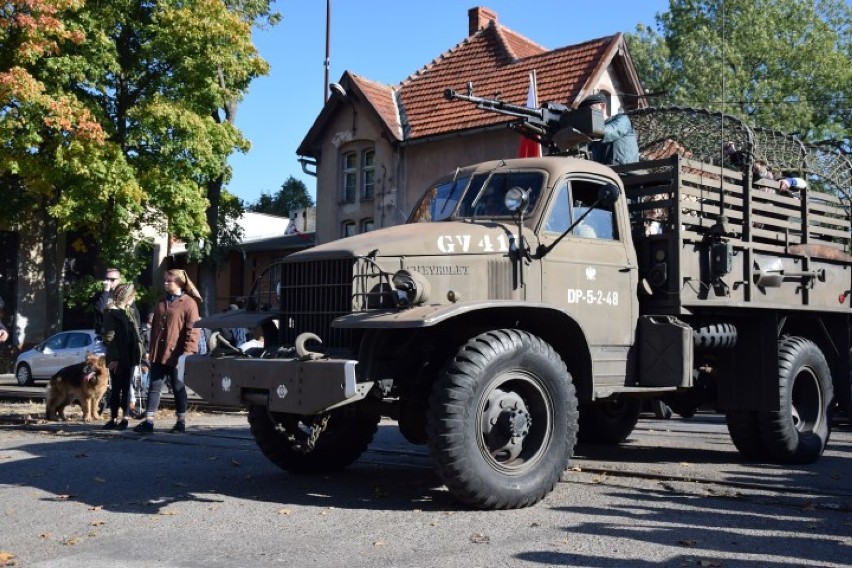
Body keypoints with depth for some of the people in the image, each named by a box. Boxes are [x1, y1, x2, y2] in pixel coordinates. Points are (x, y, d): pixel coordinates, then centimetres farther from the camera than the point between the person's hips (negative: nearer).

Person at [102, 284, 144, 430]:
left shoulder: (128, 312, 15)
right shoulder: (111, 312, -6)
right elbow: (109, 337, -12)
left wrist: (139, 352, 9)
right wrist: (113, 358, -17)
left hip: (130, 356, 6)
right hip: (117, 358, -6)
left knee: (126, 388, 7)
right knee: (116, 388, -1)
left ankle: (124, 418, 10)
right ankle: (113, 419, 6)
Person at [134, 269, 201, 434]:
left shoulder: (189, 303, -7)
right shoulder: (161, 303, 14)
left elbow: (192, 331, -11)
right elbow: (154, 328, 19)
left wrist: (187, 352, -18)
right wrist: (151, 351, 15)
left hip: (176, 356, -6)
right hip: (158, 355, 6)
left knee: (178, 388, 6)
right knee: (154, 387, 3)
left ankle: (181, 422, 17)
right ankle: (148, 421, 4)